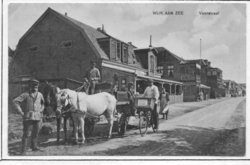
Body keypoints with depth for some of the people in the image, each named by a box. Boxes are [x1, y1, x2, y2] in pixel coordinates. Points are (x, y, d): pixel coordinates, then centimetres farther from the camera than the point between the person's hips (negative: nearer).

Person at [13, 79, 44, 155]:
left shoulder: (40, 95, 9)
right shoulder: (25, 95, -6)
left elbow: (43, 103, 26)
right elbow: (15, 101, -9)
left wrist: (41, 110, 12)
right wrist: (21, 112, -11)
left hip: (37, 117, 5)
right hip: (28, 117, -4)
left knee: (36, 133, 11)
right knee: (26, 134, -3)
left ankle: (34, 146, 25)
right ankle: (23, 150, 5)